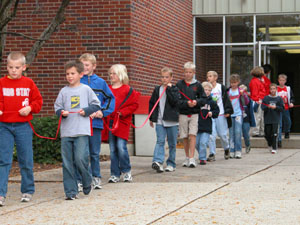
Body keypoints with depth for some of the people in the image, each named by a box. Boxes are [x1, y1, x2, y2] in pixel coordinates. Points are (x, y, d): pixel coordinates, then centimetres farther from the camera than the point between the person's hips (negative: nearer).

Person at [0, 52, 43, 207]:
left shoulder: (28, 83, 4)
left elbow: (38, 101, 8)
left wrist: (30, 108, -9)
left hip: (23, 126, 1)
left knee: (26, 161, 7)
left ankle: (27, 191, 22)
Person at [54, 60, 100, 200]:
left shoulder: (86, 89, 5)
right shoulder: (64, 91, 10)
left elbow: (96, 104, 8)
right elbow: (57, 107, 12)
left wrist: (86, 111, -7)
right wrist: (62, 113, -9)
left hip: (82, 130, -3)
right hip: (66, 131, 3)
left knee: (80, 159, -12)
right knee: (67, 163, 1)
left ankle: (87, 183, 14)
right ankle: (71, 191, 7)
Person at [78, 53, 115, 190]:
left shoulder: (100, 82, 6)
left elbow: (110, 98, 12)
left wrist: (103, 112, -1)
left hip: (96, 123, 2)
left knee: (95, 153, 12)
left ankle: (96, 178, 22)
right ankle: (80, 180, 4)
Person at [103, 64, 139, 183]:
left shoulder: (127, 90, 0)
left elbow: (134, 104, -2)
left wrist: (123, 112, -11)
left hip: (122, 122, -4)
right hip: (110, 122, 4)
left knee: (121, 147, -11)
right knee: (112, 149, 5)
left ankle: (126, 171, 6)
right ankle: (115, 174, 11)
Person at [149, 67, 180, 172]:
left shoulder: (174, 89, 2)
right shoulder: (157, 89, 10)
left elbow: (175, 101, -15)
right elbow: (151, 103, 15)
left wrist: (169, 89, -14)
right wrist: (151, 118, 14)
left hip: (172, 121, -1)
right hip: (160, 121, 1)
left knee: (172, 143, 6)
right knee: (160, 141, -13)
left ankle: (171, 164, 15)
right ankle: (158, 162, -25)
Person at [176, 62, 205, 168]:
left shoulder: (197, 85, 4)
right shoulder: (179, 84, 1)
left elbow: (203, 98, 8)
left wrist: (196, 102, -12)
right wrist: (186, 103, -17)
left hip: (194, 114, -1)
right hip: (182, 114, 1)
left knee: (192, 135, -11)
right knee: (185, 137, 7)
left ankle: (192, 158, -12)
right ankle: (187, 157, 20)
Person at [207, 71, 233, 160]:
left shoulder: (221, 87, 1)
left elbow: (226, 99, 0)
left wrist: (228, 111, -8)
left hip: (221, 114, -2)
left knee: (222, 134, 2)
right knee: (211, 135, -5)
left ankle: (226, 148, 28)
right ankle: (212, 154, 0)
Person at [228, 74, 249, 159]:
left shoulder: (241, 91, 3)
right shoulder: (227, 91, 9)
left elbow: (246, 102, -3)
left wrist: (243, 95, -19)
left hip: (238, 114, -2)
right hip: (230, 115, 2)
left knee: (238, 132, -12)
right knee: (231, 133, 2)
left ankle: (238, 151, -9)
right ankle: (232, 151, 6)